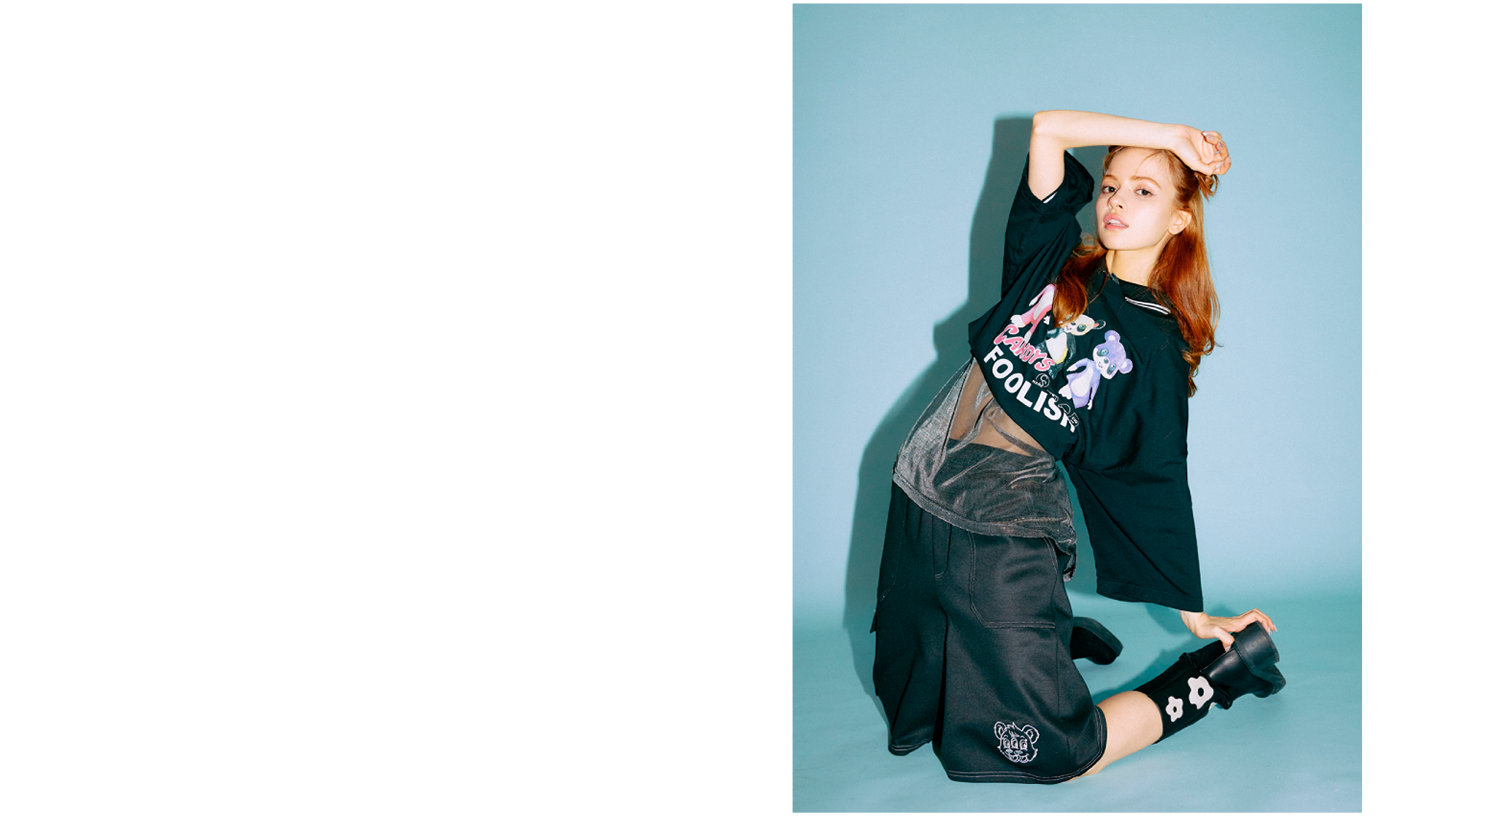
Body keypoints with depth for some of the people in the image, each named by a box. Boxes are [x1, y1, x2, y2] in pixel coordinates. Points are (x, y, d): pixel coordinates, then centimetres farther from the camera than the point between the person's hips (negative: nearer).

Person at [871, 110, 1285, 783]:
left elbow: (1157, 484, 2)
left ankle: (1219, 670, 12)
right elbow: (1047, 128, -2)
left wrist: (1195, 616, 4)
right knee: (908, 717, 17)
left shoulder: (1158, 349, -3)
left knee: (1048, 756, -7)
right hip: (917, 501, 5)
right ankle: (1050, 638, 37)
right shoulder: (1055, 259, 6)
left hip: (1005, 532, -5)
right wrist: (1169, 134, 0)